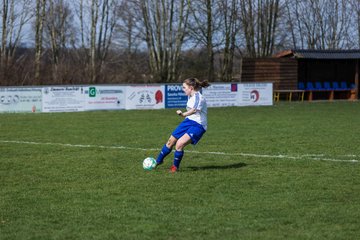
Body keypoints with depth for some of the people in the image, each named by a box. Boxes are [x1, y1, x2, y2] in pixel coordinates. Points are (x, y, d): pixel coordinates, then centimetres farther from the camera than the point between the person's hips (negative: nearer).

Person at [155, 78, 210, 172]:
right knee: (171, 141, 14)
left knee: (180, 144, -23)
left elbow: (195, 110, -42)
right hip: (188, 121, 9)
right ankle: (158, 161, 35)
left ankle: (175, 167, -1)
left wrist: (184, 114, -55)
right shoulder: (190, 97, 8)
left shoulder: (198, 97, -21)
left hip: (198, 126, -9)